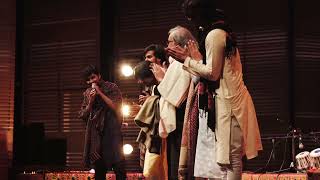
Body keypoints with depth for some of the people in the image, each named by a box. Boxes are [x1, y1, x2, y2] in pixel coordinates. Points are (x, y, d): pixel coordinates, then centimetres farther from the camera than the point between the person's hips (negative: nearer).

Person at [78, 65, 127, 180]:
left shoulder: (112, 88, -1)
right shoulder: (87, 93, 12)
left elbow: (116, 107, -11)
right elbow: (83, 116, 9)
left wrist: (100, 93, -12)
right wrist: (90, 102, -7)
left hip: (112, 132, -4)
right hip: (95, 135, 4)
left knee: (119, 170, -8)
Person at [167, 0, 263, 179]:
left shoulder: (214, 35, -12)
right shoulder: (222, 32, 19)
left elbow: (212, 72, -14)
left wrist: (187, 60, -4)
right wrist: (194, 57, 24)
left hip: (228, 100, -10)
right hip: (231, 97, 10)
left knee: (230, 158, -11)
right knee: (232, 157, 9)